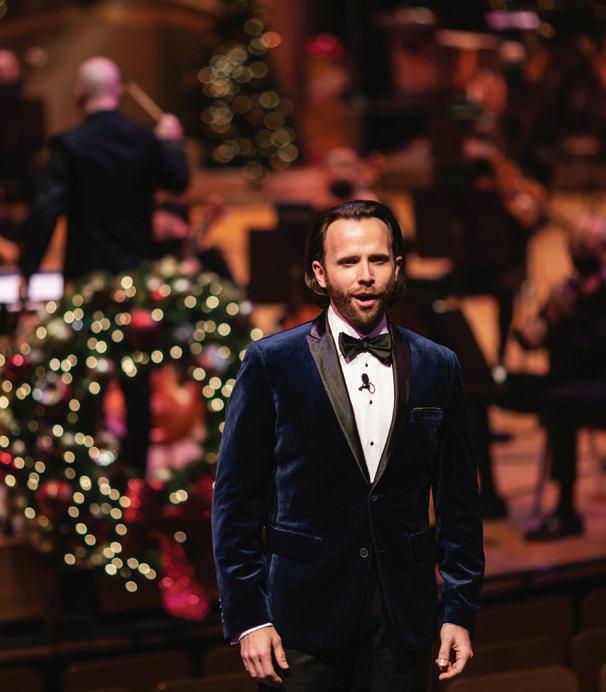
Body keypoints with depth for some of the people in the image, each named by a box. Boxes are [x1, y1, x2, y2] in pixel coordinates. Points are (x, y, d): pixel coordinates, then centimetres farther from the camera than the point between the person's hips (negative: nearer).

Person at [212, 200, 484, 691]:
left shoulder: (438, 368, 6)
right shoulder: (272, 361, -2)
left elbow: (459, 498, 9)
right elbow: (236, 499, -2)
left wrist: (461, 612, 4)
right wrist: (247, 617, -7)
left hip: (403, 616, 2)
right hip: (303, 612, -2)